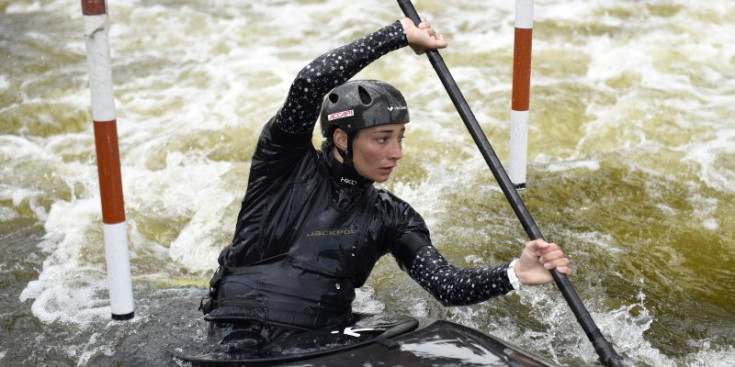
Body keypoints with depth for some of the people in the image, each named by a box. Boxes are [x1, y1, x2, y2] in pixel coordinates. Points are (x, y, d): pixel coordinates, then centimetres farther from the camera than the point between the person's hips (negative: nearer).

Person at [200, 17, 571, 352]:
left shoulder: (391, 217, 5)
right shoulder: (286, 164, -3)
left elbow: (445, 285, -5)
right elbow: (308, 84, -19)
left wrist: (514, 273, -23)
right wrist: (399, 34, -13)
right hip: (242, 340, -4)